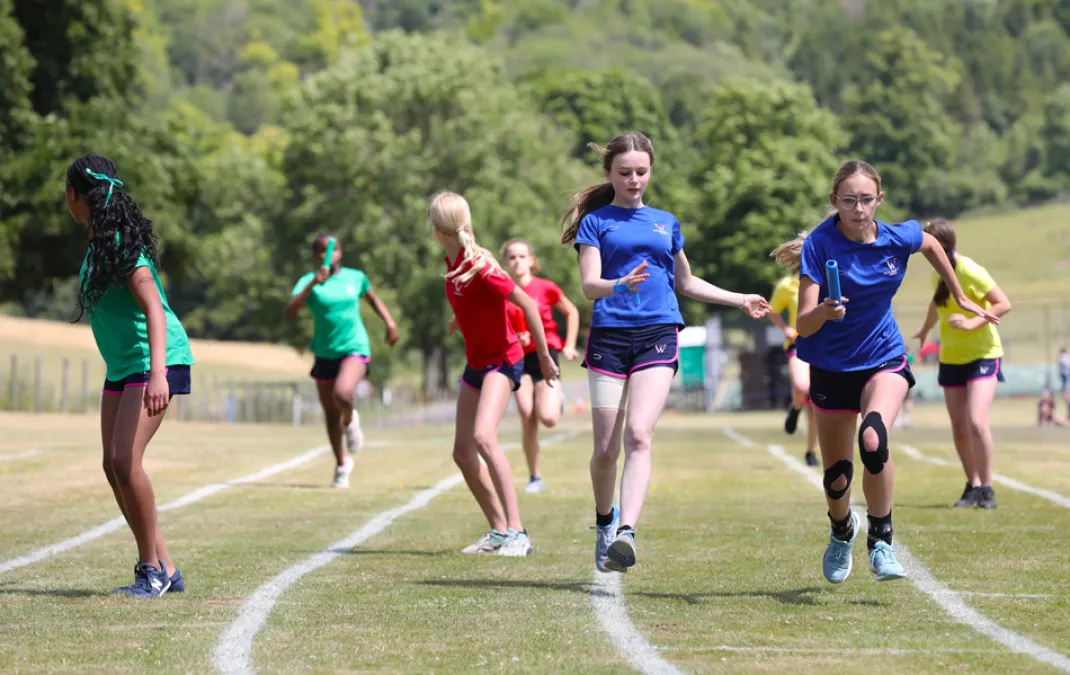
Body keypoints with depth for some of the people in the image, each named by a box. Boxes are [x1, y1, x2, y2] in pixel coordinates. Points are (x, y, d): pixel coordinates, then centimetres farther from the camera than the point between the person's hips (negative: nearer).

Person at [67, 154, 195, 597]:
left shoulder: (121, 244, -18)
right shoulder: (97, 244, 10)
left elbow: (153, 307, -27)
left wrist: (158, 373, -36)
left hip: (155, 362, -9)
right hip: (121, 367, 9)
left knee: (125, 461, -18)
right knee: (113, 466, 3)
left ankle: (153, 568, -6)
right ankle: (163, 569, 8)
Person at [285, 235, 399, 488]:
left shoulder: (355, 277, 2)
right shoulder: (308, 282, -5)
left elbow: (373, 298, 23)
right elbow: (290, 312, -21)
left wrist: (390, 322, 12)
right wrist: (313, 284, -28)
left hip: (354, 348, -2)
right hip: (325, 353, 2)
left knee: (342, 394, -31)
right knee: (331, 413, 11)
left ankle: (350, 421, 5)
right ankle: (342, 465, 32)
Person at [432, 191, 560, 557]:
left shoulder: (479, 265, -23)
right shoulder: (453, 262, 3)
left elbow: (527, 303, -21)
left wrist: (543, 356, -16)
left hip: (502, 360, -9)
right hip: (476, 363, 9)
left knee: (483, 436, -28)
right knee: (463, 452, 7)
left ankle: (517, 532, -26)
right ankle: (499, 530, 19)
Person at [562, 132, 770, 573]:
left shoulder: (666, 223, 19)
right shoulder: (596, 221, 7)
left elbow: (686, 283, 31)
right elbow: (590, 285, -5)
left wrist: (740, 300, 28)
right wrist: (620, 285, -26)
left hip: (658, 336, 1)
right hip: (609, 335, -1)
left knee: (638, 434, -19)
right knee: (606, 447, 0)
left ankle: (626, 533, -30)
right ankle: (604, 522, 27)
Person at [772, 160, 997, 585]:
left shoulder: (899, 239, -12)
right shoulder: (819, 245, -20)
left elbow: (931, 245, 15)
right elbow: (803, 326, -24)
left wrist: (960, 297, 22)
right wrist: (823, 312, -46)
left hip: (883, 360, 0)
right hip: (832, 367, 0)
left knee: (873, 442, -30)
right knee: (836, 476, 8)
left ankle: (881, 542, -13)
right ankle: (842, 532, 44)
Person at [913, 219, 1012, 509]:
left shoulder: (970, 272, -19)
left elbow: (1004, 304, -20)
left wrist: (973, 322, -30)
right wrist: (925, 330, 41)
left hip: (983, 355, -7)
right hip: (951, 358, 7)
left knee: (976, 421, -19)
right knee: (959, 426, 6)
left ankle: (986, 488, -10)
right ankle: (973, 486, 18)